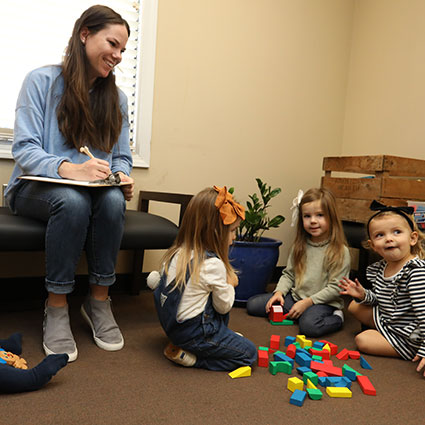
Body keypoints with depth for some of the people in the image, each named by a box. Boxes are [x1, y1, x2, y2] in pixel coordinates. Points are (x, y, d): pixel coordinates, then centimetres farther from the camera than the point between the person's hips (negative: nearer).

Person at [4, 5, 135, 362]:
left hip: (94, 189, 4)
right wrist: (67, 168, -33)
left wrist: (122, 177, -13)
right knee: (72, 200, -38)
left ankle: (99, 300, -17)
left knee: (114, 199, -32)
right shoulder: (41, 81, -3)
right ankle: (56, 307, -22)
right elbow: (24, 149, -13)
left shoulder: (117, 99, 11)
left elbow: (122, 156, 11)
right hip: (36, 188, -3)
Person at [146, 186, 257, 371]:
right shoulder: (213, 265, -23)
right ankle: (188, 356, -3)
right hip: (191, 332, -8)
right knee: (249, 353, 2)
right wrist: (229, 284, 6)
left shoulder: (177, 252, -2)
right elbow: (223, 306, -12)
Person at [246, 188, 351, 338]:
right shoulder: (299, 246, 6)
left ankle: (337, 318, -5)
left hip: (324, 302, -6)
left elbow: (335, 288, -13)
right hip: (295, 297, 6)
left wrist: (308, 302, -18)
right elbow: (288, 274, 11)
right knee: (252, 304, -3)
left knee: (309, 325, -37)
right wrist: (279, 292, -8)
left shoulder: (340, 251, -12)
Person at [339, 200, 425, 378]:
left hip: (407, 337, -9)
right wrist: (363, 295, -8)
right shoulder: (379, 268, -2)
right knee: (354, 306, 13)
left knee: (363, 340, -14)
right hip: (386, 319, 9)